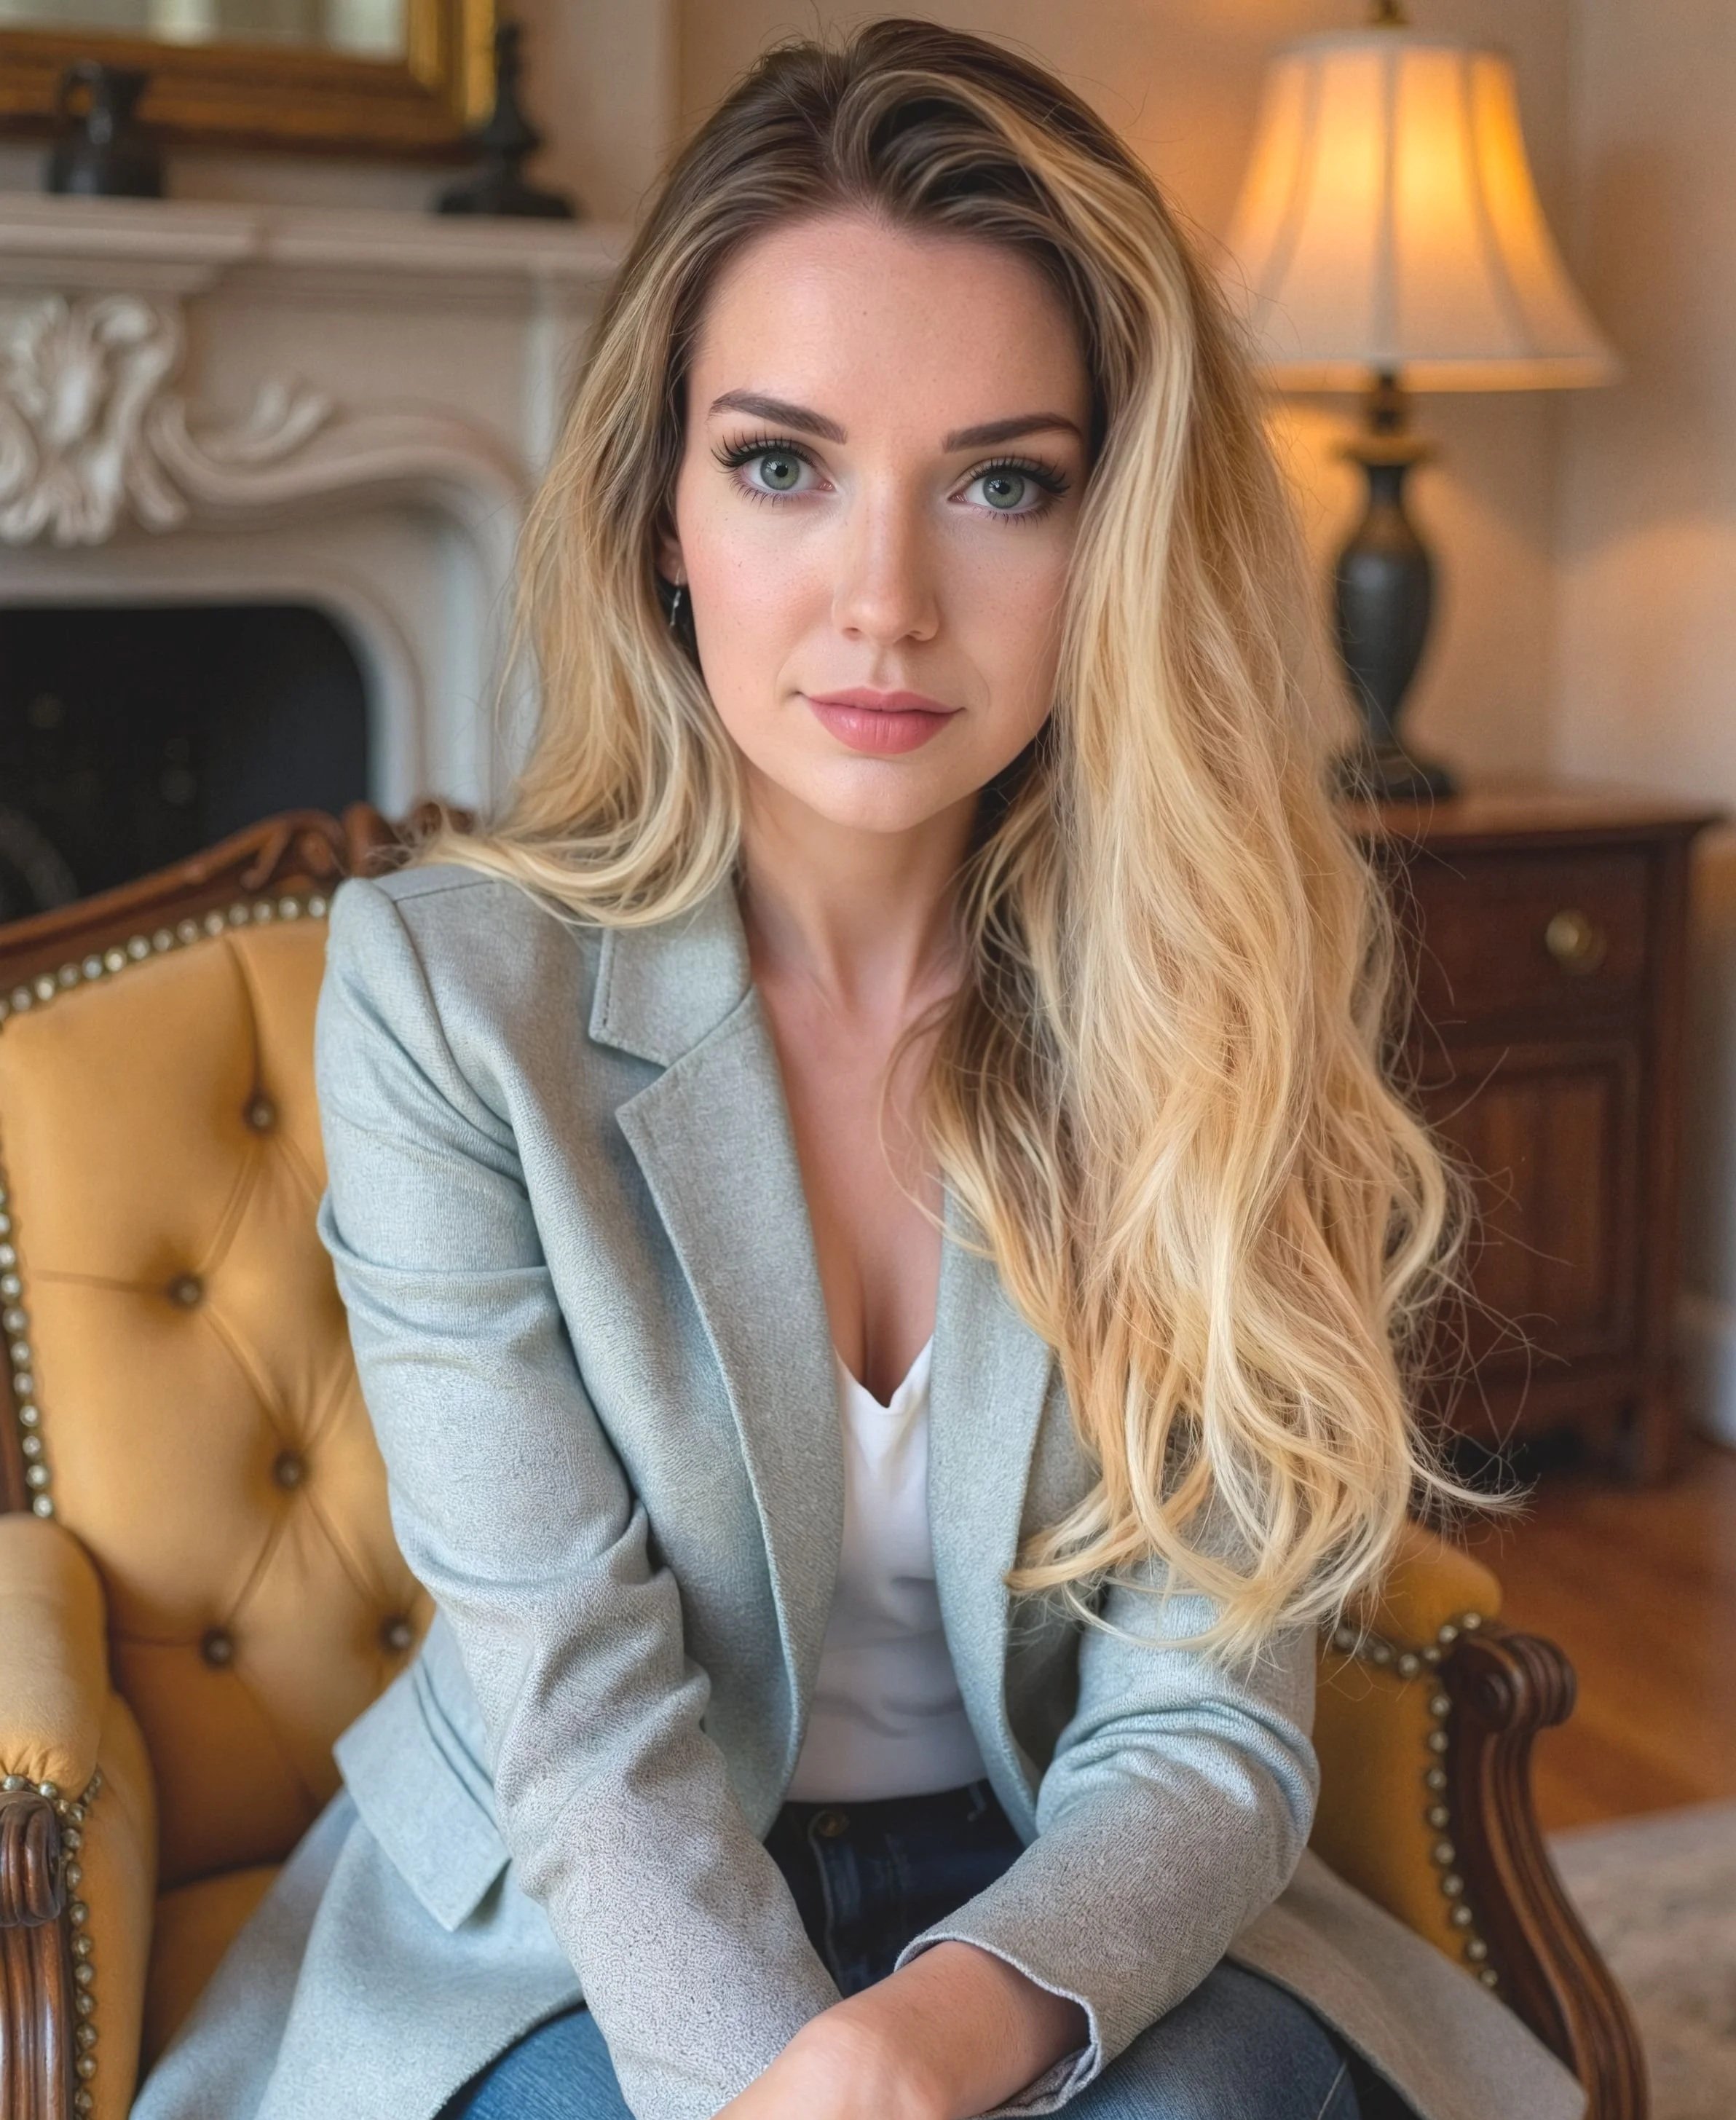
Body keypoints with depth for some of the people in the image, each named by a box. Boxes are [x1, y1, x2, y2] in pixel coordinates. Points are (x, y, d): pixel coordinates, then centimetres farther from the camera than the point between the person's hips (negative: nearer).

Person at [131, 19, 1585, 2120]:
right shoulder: (446, 990, -15)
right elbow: (586, 1718, -17)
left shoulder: (1219, 992, -10)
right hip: (581, 1936, 0)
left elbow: (1205, 1733, -13)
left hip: (1054, 1909, 1)